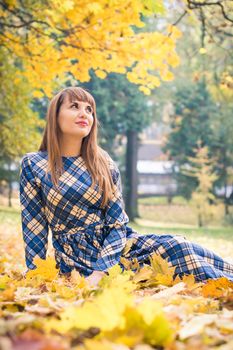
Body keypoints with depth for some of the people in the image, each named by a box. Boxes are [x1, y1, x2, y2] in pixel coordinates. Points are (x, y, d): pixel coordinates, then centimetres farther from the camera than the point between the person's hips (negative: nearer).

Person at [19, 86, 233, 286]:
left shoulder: (104, 164, 3)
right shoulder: (33, 165, -3)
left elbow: (117, 224, -1)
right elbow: (33, 228, 0)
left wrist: (99, 272, -15)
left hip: (115, 246, 4)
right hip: (78, 258, -4)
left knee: (178, 246, -24)